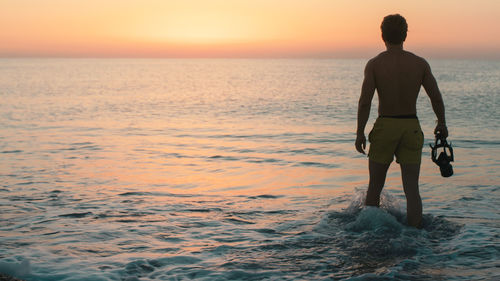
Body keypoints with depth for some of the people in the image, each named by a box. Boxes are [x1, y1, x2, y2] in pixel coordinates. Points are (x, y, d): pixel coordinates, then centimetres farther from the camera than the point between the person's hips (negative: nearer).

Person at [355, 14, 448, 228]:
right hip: (411, 128, 1)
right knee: (412, 188, 3)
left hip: (384, 127, -1)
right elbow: (436, 99, 1)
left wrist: (360, 133, -4)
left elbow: (365, 102, -12)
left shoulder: (374, 64, -6)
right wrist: (442, 124, 17)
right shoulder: (420, 64, -1)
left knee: (375, 186, 14)